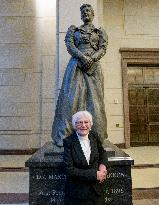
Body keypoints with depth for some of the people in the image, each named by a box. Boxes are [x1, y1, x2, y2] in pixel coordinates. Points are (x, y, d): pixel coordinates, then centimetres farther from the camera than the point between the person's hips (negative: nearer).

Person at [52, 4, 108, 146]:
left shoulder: (100, 32, 18)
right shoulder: (73, 30, 18)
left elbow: (103, 49, 4)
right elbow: (70, 45, 2)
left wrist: (91, 59, -15)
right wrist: (83, 57, -15)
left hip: (93, 66, 1)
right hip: (76, 66, 0)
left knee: (94, 98, -6)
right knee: (71, 98, -10)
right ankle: (64, 136, -8)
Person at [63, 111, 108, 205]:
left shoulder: (94, 136, -4)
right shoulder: (69, 142, -16)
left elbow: (102, 152, 13)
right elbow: (69, 170, -18)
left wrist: (103, 164, -7)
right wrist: (94, 174, -20)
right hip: (77, 191, -3)